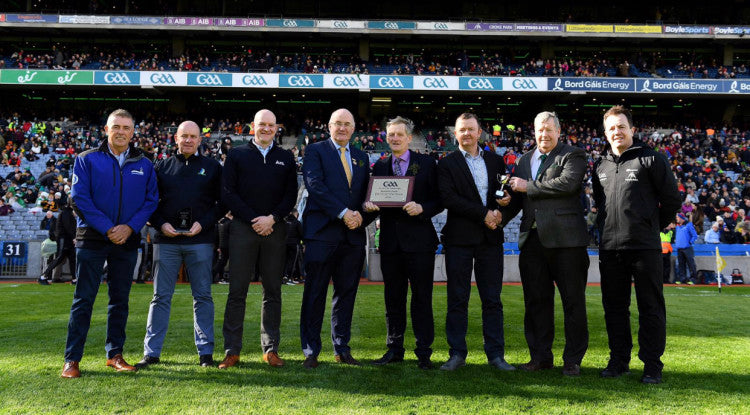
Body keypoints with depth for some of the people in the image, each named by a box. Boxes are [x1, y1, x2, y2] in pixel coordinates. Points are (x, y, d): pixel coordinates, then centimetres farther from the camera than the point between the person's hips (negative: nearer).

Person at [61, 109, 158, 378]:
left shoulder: (144, 164, 9)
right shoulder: (87, 160, 2)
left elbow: (151, 200, 5)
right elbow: (79, 197, -5)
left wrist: (130, 227, -11)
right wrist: (107, 228, -14)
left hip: (127, 241, 3)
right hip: (92, 239, -2)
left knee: (120, 299, 9)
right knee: (83, 299, 0)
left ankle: (114, 354, 20)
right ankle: (72, 359, 7)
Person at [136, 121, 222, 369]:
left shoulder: (212, 167, 9)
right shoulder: (162, 167, 12)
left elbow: (221, 202, 6)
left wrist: (203, 223, -8)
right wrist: (161, 224, -5)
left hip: (200, 240, -1)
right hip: (167, 240, 1)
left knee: (202, 297, 4)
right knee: (161, 297, 4)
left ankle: (205, 351, 12)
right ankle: (151, 352, 11)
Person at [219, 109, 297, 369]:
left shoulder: (286, 158, 14)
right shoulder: (237, 155, 9)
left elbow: (291, 195, 8)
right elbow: (228, 194, 2)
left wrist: (272, 218, -8)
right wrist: (254, 220, -7)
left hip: (275, 230, 2)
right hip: (243, 228, -2)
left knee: (272, 291, 5)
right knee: (237, 291, -1)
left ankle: (270, 349, 12)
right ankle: (232, 351, 6)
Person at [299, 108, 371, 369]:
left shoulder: (361, 157, 19)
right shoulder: (315, 151, 4)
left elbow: (366, 193, 16)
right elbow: (315, 185, -10)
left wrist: (360, 215, -5)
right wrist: (343, 213, -16)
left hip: (353, 234, 5)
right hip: (322, 232, -5)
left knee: (346, 293, 9)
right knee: (315, 293, 0)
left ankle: (342, 349, 19)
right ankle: (311, 351, 9)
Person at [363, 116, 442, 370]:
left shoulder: (427, 163, 3)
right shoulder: (380, 166, 14)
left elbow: (439, 201, 0)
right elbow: (373, 198, 13)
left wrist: (422, 208, -18)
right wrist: (368, 204, -10)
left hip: (419, 240, -3)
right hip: (390, 241, 4)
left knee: (422, 298, 1)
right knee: (393, 299, 10)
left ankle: (423, 353, 10)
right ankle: (394, 349, 21)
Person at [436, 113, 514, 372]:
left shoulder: (495, 161, 15)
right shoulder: (447, 164, 3)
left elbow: (503, 193, 18)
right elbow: (448, 199, -9)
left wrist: (505, 201, -6)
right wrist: (483, 214, -14)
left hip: (490, 238, 3)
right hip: (459, 238, -3)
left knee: (492, 299, 5)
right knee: (457, 299, 2)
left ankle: (495, 354, 13)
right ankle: (457, 353, 11)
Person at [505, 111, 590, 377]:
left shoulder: (573, 155, 1)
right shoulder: (524, 160, 19)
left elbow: (568, 183, -18)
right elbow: (517, 197, 19)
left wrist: (528, 187, -10)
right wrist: (500, 218, 0)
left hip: (565, 238, -5)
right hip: (532, 239, 5)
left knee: (573, 301, 2)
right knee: (536, 300, 9)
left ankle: (573, 360, 13)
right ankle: (540, 357, 20)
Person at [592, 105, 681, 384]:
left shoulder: (651, 160, -1)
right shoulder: (601, 167, 14)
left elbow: (672, 199, 3)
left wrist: (653, 226, 7)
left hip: (645, 247, -5)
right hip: (610, 249, 5)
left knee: (651, 307, 2)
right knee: (614, 307, 10)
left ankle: (652, 365, 11)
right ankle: (619, 361, 21)